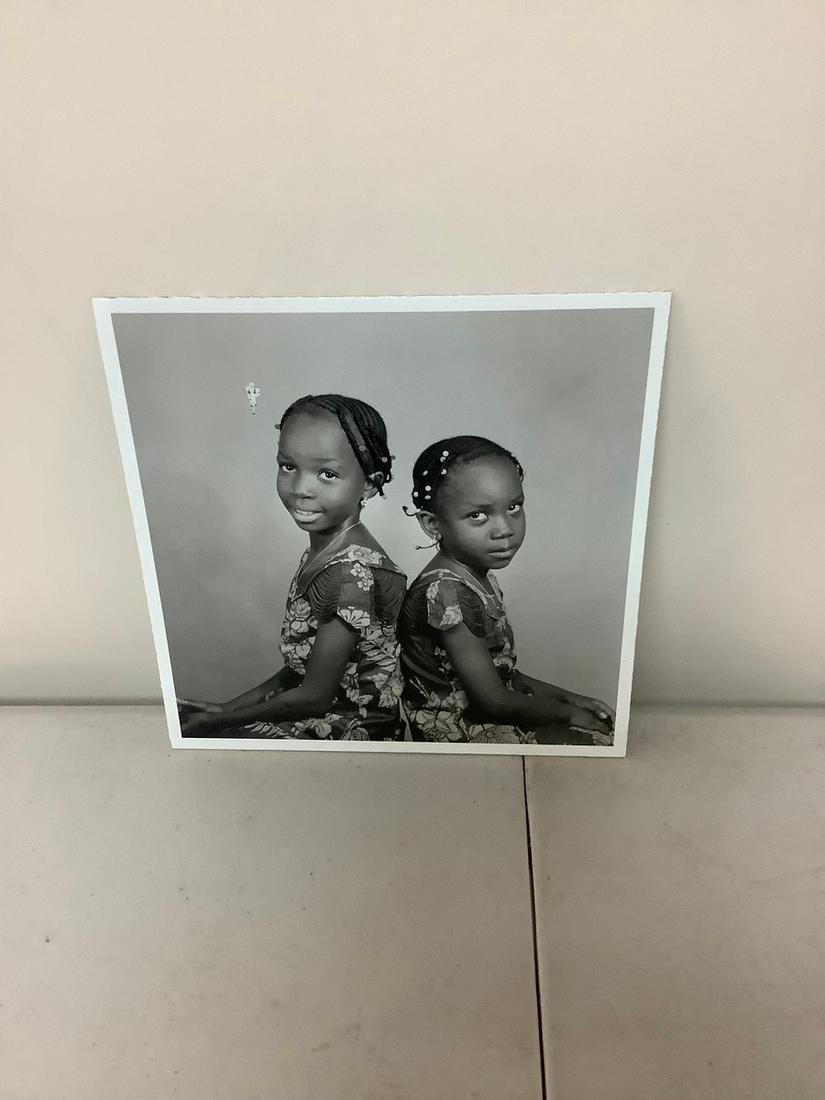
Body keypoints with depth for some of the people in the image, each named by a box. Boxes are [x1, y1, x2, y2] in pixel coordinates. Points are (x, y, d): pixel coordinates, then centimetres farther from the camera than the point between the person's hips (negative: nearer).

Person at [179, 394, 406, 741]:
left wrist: (218, 721, -9)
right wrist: (229, 707, 6)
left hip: (351, 732, -8)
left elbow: (314, 696, -19)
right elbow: (301, 668, 9)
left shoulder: (351, 572, -26)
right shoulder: (323, 550, 3)